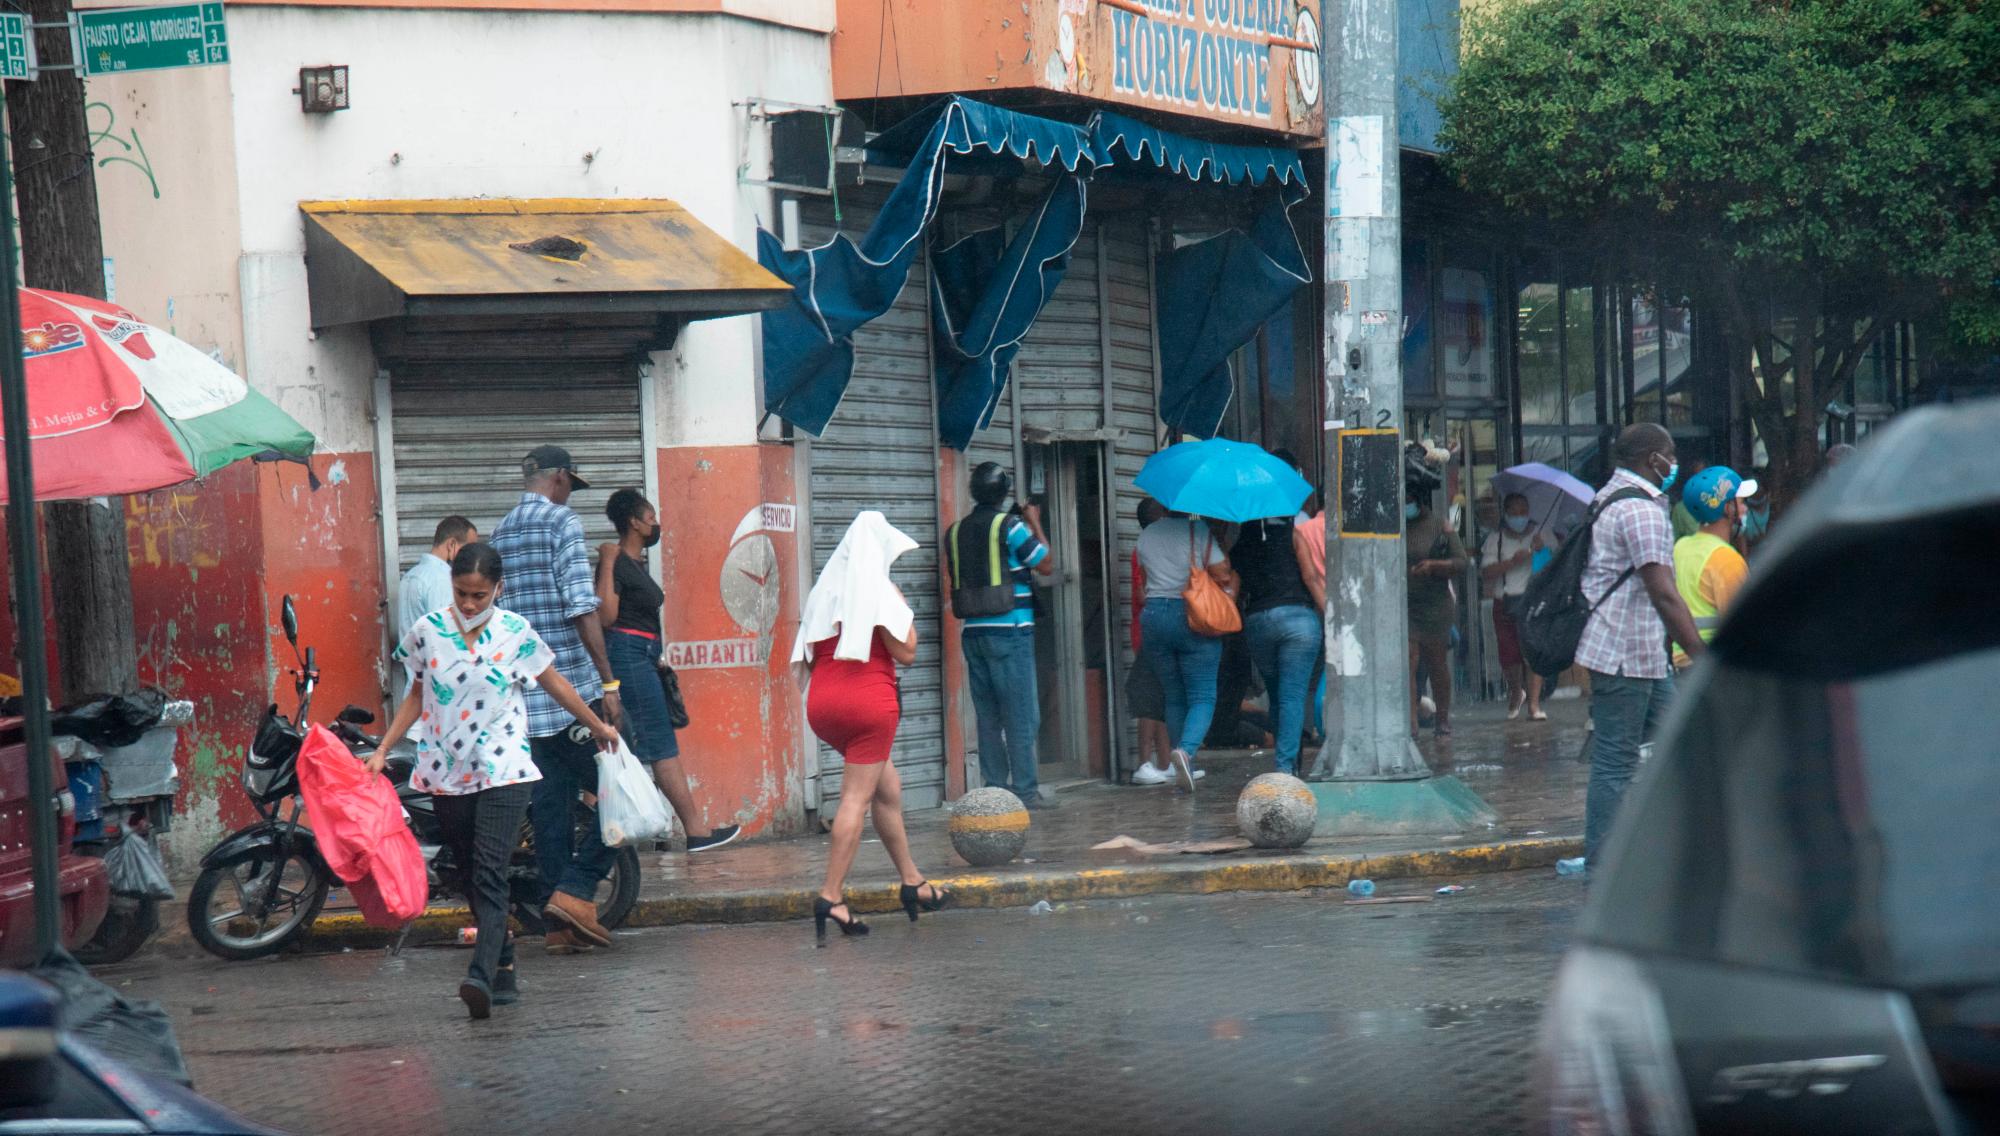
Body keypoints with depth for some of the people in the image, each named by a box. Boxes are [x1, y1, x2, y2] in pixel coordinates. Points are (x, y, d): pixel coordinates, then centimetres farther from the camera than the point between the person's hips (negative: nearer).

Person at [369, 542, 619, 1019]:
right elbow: (417, 695, 14)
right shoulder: (428, 631, 2)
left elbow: (554, 683, 13)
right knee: (470, 878, 9)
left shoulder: (516, 633, -1)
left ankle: (481, 976, -29)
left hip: (504, 770, -3)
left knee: (489, 875, -17)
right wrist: (382, 750, 9)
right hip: (447, 774, 3)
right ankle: (503, 965, 22)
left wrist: (597, 726, 25)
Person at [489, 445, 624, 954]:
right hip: (572, 686, -7)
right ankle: (576, 890, -10)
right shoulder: (561, 521, -7)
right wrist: (609, 682, -15)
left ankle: (561, 923, 7)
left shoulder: (500, 534, 15)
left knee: (549, 805, 8)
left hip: (525, 695, 7)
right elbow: (581, 607, -15)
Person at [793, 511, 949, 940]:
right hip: (869, 701, -7)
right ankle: (832, 896, -13)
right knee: (857, 797, -6)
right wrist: (903, 607, 3)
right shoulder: (877, 590, -6)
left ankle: (912, 881, 23)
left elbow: (806, 657, 15)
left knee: (888, 787, 18)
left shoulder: (824, 589, 13)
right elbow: (906, 652, -7)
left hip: (822, 705, 7)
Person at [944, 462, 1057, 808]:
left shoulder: (956, 531, 8)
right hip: (1009, 631, -5)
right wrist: (1035, 523, 13)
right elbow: (1046, 564, 0)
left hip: (973, 633, 5)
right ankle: (1025, 790, -3)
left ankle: (995, 789, 10)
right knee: (1021, 714, -2)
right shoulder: (1009, 525, -8)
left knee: (988, 715, 9)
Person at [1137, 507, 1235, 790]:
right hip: (1192, 617, -5)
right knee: (1202, 697, -2)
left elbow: (1144, 577, 14)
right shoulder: (1198, 531, -8)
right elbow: (1222, 576, -10)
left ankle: (1185, 767, 15)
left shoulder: (1147, 535, 8)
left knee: (1174, 698, 15)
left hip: (1153, 615, 5)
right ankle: (1186, 749, -28)